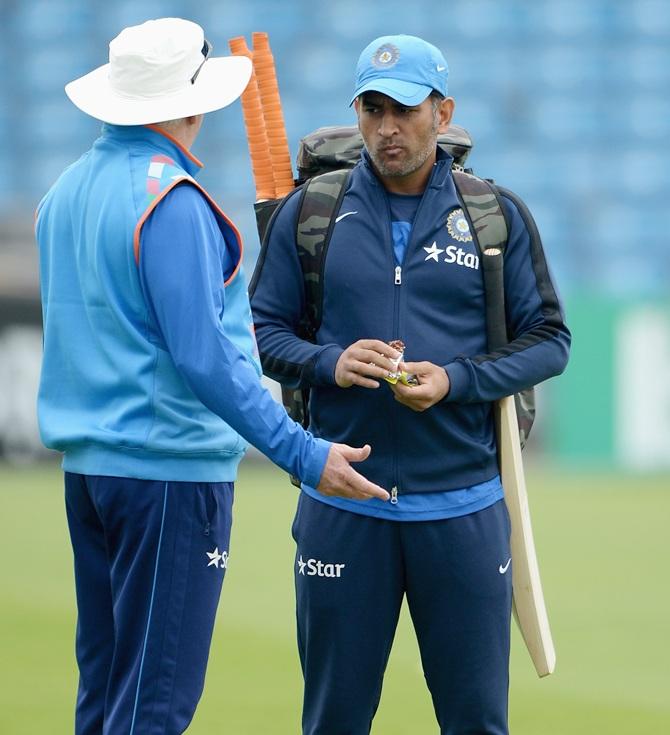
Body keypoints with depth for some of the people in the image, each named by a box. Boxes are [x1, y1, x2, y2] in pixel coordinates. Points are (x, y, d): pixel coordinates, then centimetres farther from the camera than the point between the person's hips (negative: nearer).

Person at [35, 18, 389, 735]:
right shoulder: (173, 202, -16)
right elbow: (203, 359, -21)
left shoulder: (65, 191, 11)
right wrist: (304, 455, -19)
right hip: (172, 467, -9)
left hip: (85, 462, 9)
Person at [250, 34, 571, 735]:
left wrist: (455, 380, -12)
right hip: (342, 510, 0)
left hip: (462, 509, 0)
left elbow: (548, 339, 5)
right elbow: (262, 329, 8)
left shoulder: (497, 215, 4)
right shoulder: (309, 214, 5)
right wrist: (331, 364, -13)